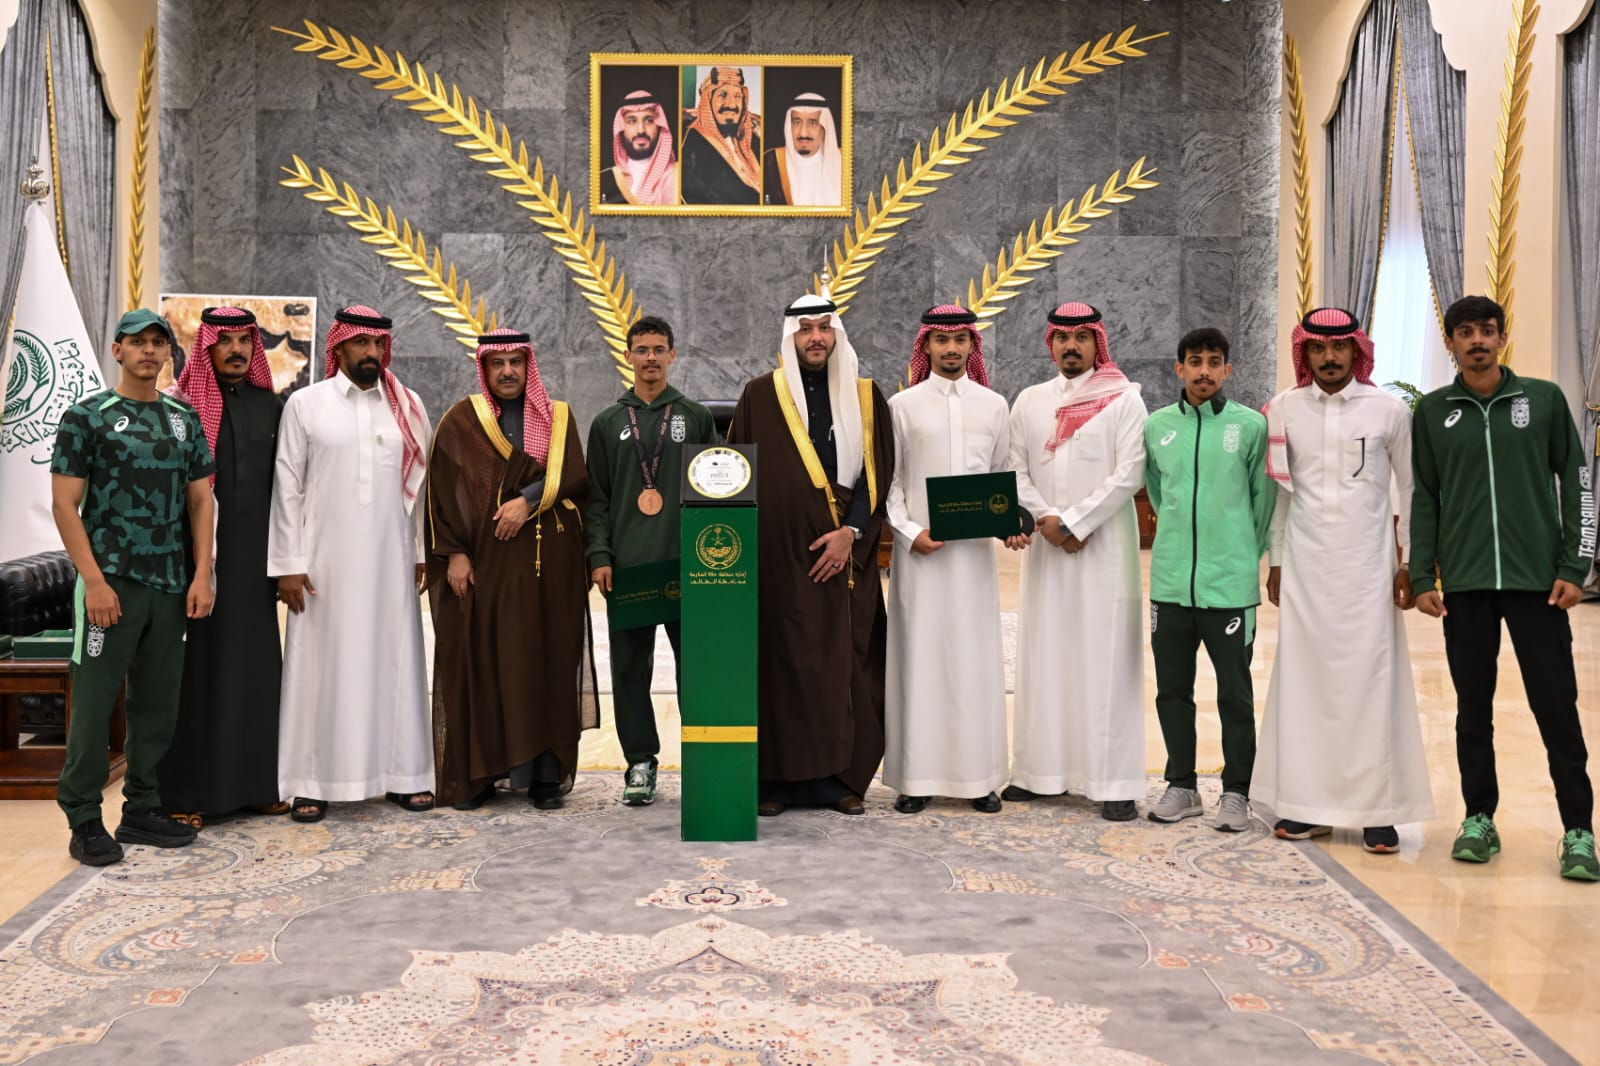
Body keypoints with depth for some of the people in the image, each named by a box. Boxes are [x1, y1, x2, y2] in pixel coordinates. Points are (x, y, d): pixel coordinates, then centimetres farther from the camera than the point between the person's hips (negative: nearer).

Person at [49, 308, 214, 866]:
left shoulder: (184, 418, 11)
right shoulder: (87, 416, -2)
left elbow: (200, 499, 11)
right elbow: (64, 503, -6)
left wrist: (202, 575, 1)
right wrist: (94, 580, -14)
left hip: (170, 585, 5)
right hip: (110, 582, -5)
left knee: (158, 703, 9)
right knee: (95, 700, -2)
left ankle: (142, 811, 20)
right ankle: (84, 821, 7)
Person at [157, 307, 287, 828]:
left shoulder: (270, 405, 10)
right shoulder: (181, 405, -3)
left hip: (255, 558, 4)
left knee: (255, 664, 9)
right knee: (195, 669, 2)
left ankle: (254, 781, 19)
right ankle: (186, 791, 10)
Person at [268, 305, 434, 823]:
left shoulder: (408, 407, 8)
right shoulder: (305, 405, 2)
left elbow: (421, 485, 9)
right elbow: (287, 488, 0)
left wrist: (421, 553, 4)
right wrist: (288, 564, -4)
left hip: (390, 561, 2)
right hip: (325, 561, -2)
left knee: (395, 660, 5)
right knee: (321, 665, 2)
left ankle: (404, 773, 14)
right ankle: (313, 781, 9)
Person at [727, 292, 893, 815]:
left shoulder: (865, 397, 10)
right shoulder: (761, 395, 5)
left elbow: (878, 472, 5)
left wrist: (851, 531, -7)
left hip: (844, 554, 2)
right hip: (779, 552, -2)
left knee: (845, 665, 1)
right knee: (780, 663, -2)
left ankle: (840, 777, 9)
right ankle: (775, 778, 4)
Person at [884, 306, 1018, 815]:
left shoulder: (993, 405, 10)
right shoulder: (903, 405, 4)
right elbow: (887, 480, 3)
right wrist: (909, 532, -10)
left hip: (975, 547, 2)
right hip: (920, 547, -2)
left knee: (976, 654, 3)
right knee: (920, 653, -1)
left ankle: (979, 776, 10)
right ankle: (917, 776, 5)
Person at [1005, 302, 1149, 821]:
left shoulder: (1123, 399, 0)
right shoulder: (1030, 401, 11)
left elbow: (1128, 474, -9)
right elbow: (1016, 470, 8)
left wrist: (1074, 522, -13)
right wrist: (1045, 519, -8)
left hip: (1105, 544, -4)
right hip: (1045, 545, 4)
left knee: (1106, 657, -3)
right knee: (1043, 653, 6)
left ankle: (1114, 780, 0)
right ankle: (1040, 769, 13)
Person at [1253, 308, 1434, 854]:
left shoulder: (1389, 409, 0)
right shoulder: (1284, 409, 4)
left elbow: (1412, 489, 6)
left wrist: (1411, 563, 4)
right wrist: (1275, 560, 11)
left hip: (1367, 564, -1)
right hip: (1304, 565, 2)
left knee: (1371, 679, -2)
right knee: (1302, 677, 2)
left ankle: (1378, 809, 4)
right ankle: (1307, 803, 11)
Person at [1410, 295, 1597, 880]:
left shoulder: (1544, 399, 5)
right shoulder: (1432, 412, 7)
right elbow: (1423, 499, 8)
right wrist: (1421, 578, 2)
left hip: (1538, 581, -1)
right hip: (1464, 584, 1)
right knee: (1473, 708, 7)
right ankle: (1479, 819, 19)